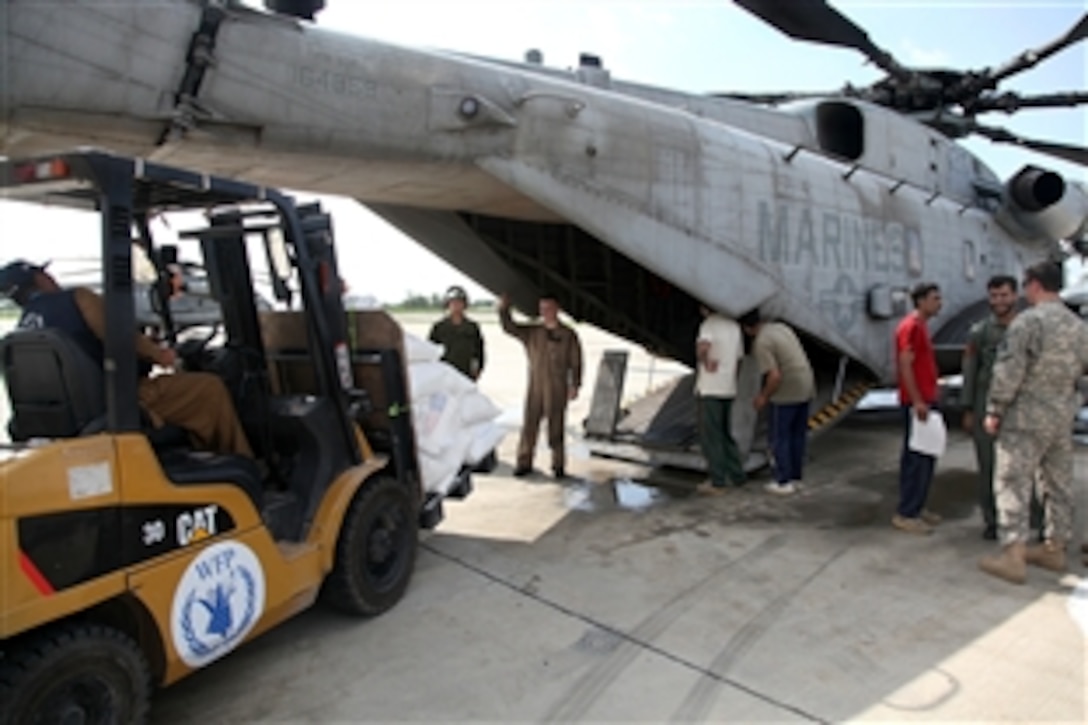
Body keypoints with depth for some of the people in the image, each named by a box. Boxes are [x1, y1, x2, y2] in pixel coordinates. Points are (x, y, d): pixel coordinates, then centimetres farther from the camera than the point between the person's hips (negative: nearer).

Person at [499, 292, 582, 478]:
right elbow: (509, 327, 2)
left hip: (558, 389, -2)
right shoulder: (531, 332, 10)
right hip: (535, 388, 3)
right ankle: (524, 463, 11)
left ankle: (558, 465, 13)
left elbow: (576, 363, 1)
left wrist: (575, 385, -5)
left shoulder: (568, 335, 2)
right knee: (529, 426, 2)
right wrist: (504, 309, -13)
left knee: (556, 428, 2)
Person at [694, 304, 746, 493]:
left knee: (711, 438, 0)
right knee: (725, 434, 18)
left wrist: (705, 362, -16)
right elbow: (739, 357, 17)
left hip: (710, 389, -8)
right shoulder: (734, 325, 12)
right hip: (729, 389, 8)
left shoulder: (709, 324, -12)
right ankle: (737, 477, 21)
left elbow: (703, 346, -34)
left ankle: (717, 482, 3)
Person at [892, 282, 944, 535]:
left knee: (927, 457, 14)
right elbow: (905, 366, -20)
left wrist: (930, 398, 18)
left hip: (927, 401, 10)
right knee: (916, 458, -6)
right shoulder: (910, 326, -14)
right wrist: (917, 401, -23)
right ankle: (905, 514, 0)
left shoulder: (921, 325, 16)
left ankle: (917, 507, 23)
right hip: (917, 403, -10)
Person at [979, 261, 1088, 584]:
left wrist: (994, 411, -11)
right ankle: (1054, 548, 26)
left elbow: (1008, 371, -18)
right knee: (1058, 483, 15)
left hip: (1026, 417, -8)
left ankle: (1013, 557, -5)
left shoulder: (1028, 321, -15)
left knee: (1013, 482, -4)